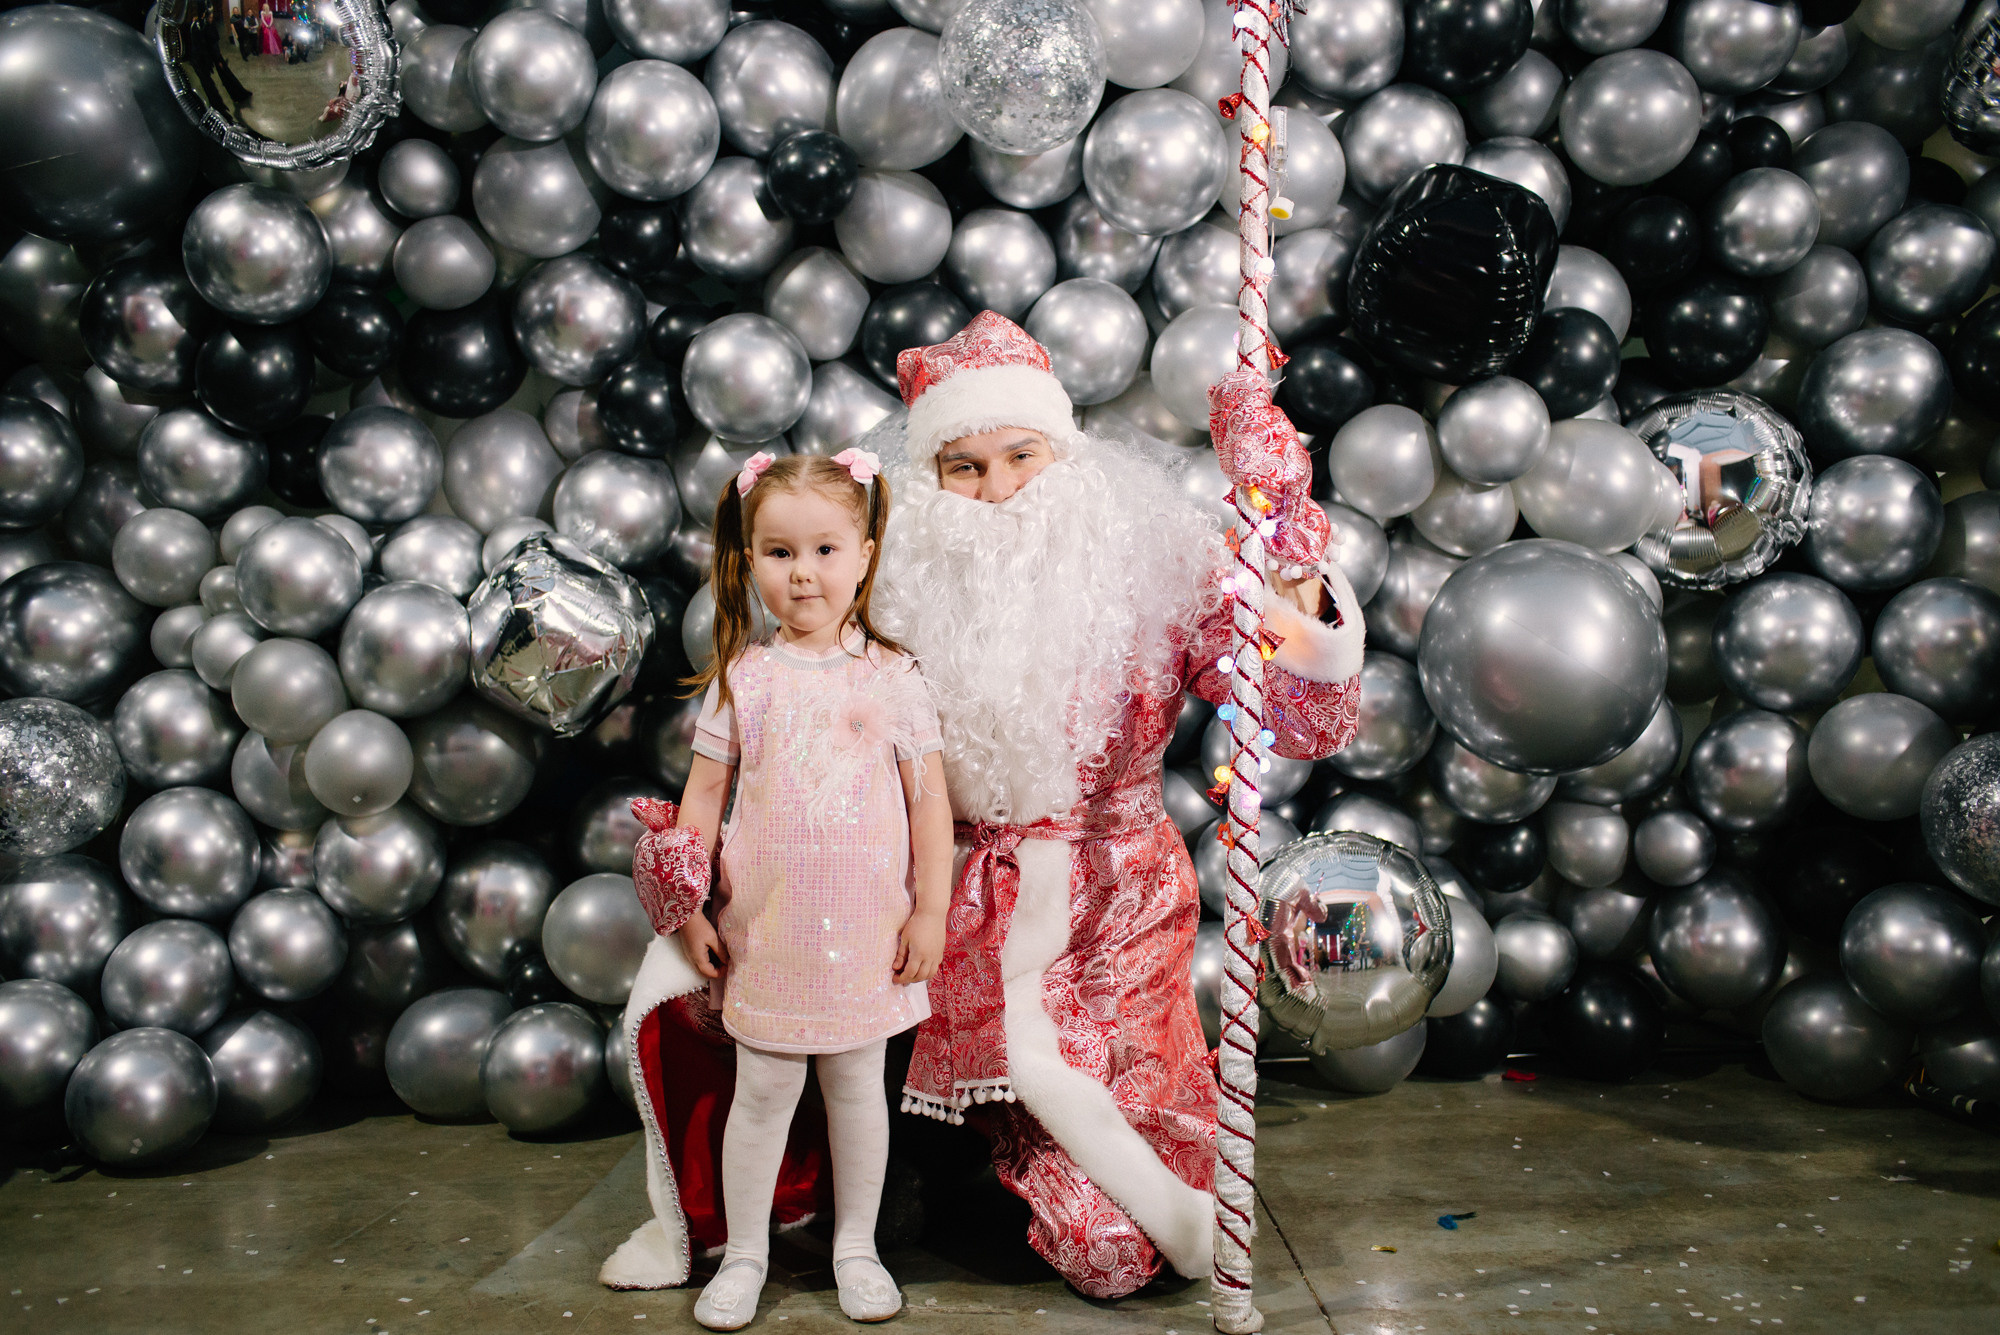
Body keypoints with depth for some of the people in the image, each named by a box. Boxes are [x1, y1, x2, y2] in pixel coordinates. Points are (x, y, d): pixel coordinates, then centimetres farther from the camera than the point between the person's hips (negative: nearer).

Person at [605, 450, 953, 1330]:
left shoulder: (891, 677, -3)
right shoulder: (742, 679, -1)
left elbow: (928, 797, -1)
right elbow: (703, 795, 4)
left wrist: (931, 910, -3)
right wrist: (687, 907, 1)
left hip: (866, 928, 0)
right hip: (766, 925, 0)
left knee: (856, 1083, 13)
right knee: (763, 1091, 9)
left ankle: (855, 1245, 31)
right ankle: (743, 1253, 28)